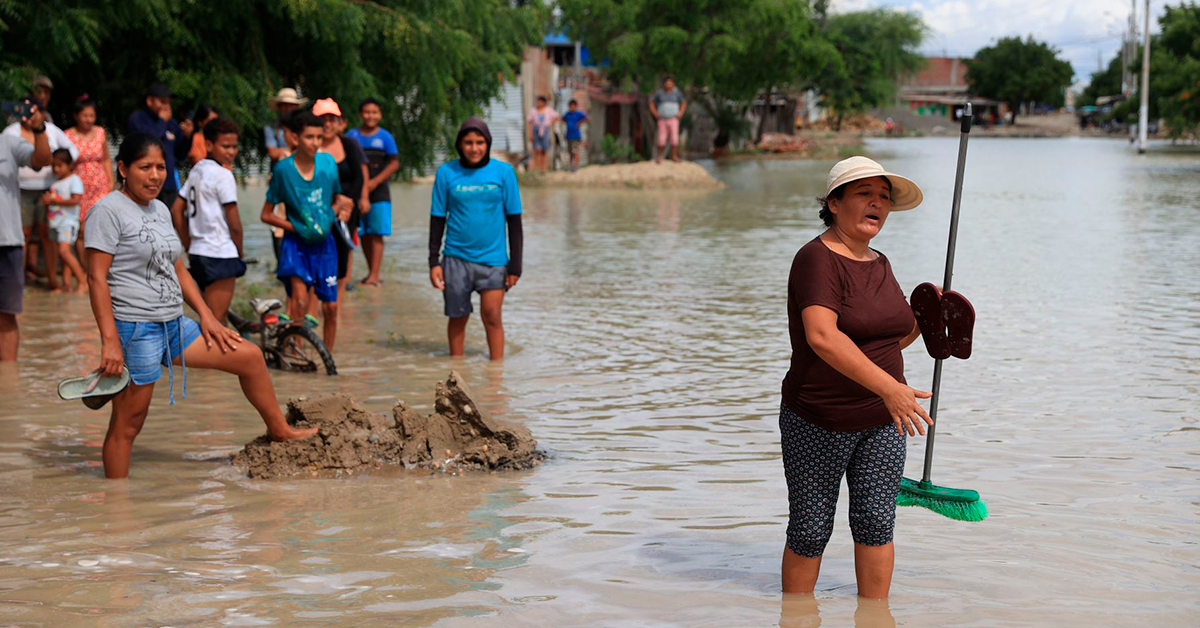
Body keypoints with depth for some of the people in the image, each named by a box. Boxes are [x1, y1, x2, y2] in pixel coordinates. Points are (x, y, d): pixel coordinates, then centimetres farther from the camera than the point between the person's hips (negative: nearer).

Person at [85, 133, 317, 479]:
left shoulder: (160, 210, 15)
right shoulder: (108, 211, -10)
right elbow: (97, 278, -15)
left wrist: (206, 316, 12)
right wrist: (110, 341, -22)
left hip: (173, 325, 8)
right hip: (134, 329, -8)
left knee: (250, 357, 10)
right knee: (127, 424, -5)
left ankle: (280, 431, 28)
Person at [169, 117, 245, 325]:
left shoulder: (196, 170, 13)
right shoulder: (222, 174, -12)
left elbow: (176, 211, 16)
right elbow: (234, 224, -13)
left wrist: (189, 246, 18)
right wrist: (239, 254, 1)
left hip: (198, 252, 9)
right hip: (220, 255, -9)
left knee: (212, 318, 18)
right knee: (216, 321, -7)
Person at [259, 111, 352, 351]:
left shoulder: (328, 162, -1)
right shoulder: (284, 169, -10)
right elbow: (266, 214, -4)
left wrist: (339, 206, -6)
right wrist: (295, 227, -15)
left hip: (324, 243, 3)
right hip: (296, 243, -3)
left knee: (330, 306, 4)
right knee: (300, 298, -22)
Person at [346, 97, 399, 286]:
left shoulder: (385, 137, 2)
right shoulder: (352, 136, 7)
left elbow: (394, 164, -2)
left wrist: (374, 182, -11)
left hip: (378, 192, -3)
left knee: (376, 234, -7)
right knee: (364, 234, 6)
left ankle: (374, 275, -11)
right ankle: (371, 272, 14)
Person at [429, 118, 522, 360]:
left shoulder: (503, 172, 0)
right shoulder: (446, 173, 1)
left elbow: (514, 221, 3)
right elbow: (437, 220, 6)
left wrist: (515, 265, 0)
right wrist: (434, 262, 1)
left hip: (493, 258, -1)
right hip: (456, 258, 1)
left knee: (492, 316, -6)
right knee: (458, 318, 8)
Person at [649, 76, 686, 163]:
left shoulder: (677, 93, 0)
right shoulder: (659, 93, -2)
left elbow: (684, 103, 13)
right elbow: (651, 102, 11)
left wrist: (680, 113, 1)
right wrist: (655, 113, 1)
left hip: (673, 120, 0)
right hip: (662, 120, 0)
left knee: (674, 139, -6)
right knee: (662, 140, -2)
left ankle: (674, 156, 3)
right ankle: (660, 156, 13)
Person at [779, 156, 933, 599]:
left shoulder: (878, 264, 9)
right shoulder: (817, 259, -16)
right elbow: (822, 337, -32)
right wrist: (889, 386, -38)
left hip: (882, 421, 6)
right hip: (819, 424, -6)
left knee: (876, 522, 0)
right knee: (811, 532, 3)